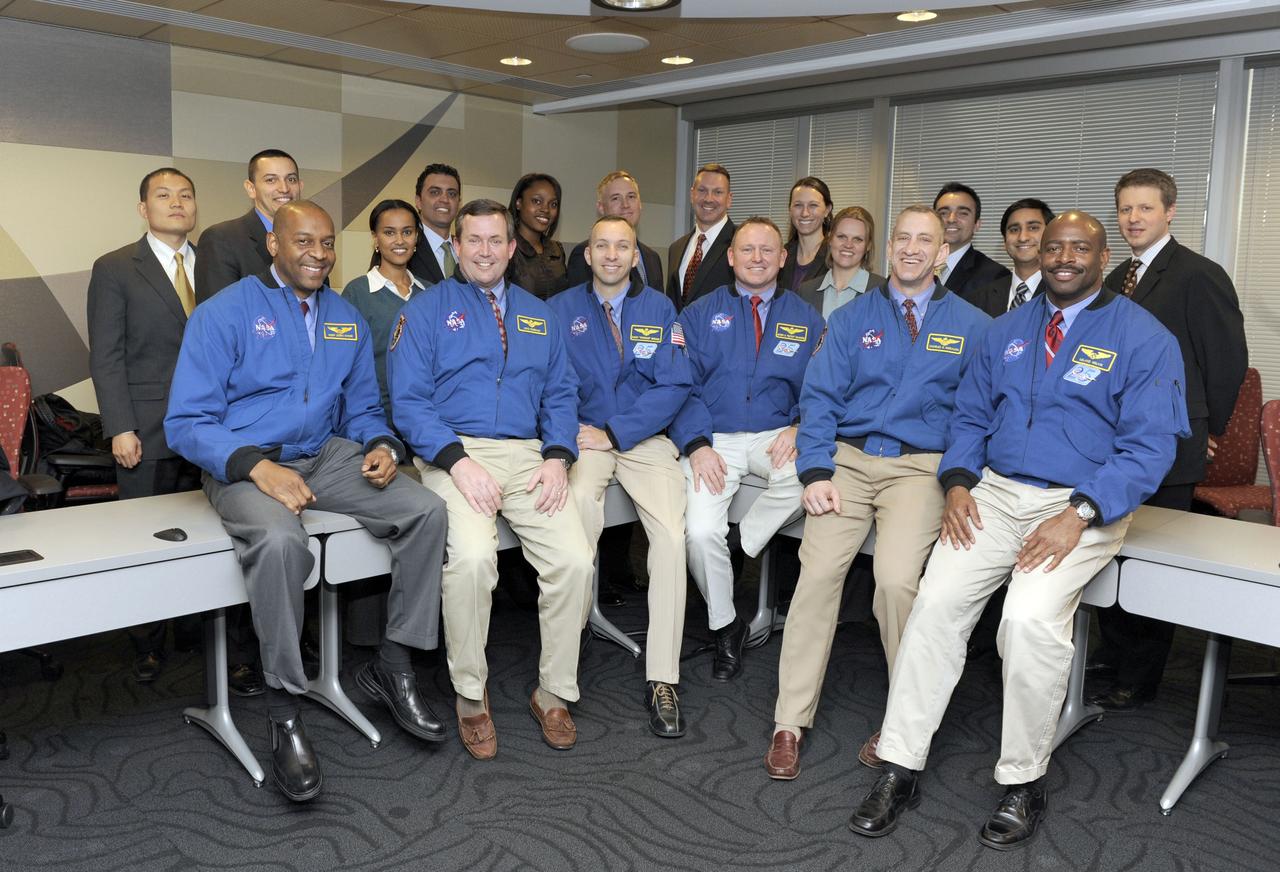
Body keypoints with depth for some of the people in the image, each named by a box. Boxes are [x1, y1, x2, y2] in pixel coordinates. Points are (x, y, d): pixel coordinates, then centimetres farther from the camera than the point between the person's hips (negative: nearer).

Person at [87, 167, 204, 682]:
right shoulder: (114, 270, 2)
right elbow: (105, 357, -2)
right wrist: (120, 429, -10)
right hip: (147, 432, -2)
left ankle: (195, 630, 22)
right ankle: (147, 645, 18)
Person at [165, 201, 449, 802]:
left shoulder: (347, 320, 14)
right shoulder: (225, 313, -4)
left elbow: (362, 408, 19)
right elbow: (187, 422, -9)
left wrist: (380, 446, -5)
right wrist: (259, 467, -25)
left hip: (328, 458, 5)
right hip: (245, 466, -5)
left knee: (427, 511, -16)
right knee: (281, 541, -37)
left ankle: (392, 666, -3)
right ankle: (284, 711, -20)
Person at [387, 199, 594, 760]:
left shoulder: (538, 316, 20)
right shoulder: (425, 311, 8)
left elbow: (560, 395, 15)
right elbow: (408, 401, -3)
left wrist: (558, 456, -5)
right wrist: (459, 462, -17)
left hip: (528, 455, 3)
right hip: (453, 454, -3)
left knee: (575, 559, -20)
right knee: (473, 555, -31)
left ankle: (555, 693, 2)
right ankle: (470, 696, -8)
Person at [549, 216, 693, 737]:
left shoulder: (659, 309, 8)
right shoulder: (561, 309, 9)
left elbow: (674, 387, -2)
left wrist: (613, 434, -11)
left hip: (645, 439, 0)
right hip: (584, 436, 0)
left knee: (672, 533, -23)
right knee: (580, 502, -33)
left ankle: (663, 681, -16)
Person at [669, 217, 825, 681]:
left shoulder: (806, 320, 13)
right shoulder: (700, 314, 10)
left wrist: (798, 429, -14)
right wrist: (697, 445, -13)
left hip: (775, 436, 1)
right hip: (713, 439, 0)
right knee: (700, 531, -23)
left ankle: (742, 544, -8)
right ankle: (725, 626, 4)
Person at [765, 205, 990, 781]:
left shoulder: (971, 327, 10)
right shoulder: (852, 318, 12)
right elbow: (819, 398, 6)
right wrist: (816, 471, -8)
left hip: (922, 467, -1)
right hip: (848, 458, 1)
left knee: (895, 577, -24)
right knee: (819, 570, -18)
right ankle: (791, 722, -5)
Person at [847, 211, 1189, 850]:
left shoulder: (1145, 339, 1)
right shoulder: (1007, 330, 16)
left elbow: (1149, 447, -6)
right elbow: (970, 415, 17)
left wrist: (1078, 517, -19)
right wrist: (957, 482, -3)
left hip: (1084, 505, -4)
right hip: (994, 493, 4)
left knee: (1031, 618, -28)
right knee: (936, 601, -19)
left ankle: (1023, 783, -6)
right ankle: (899, 771, -9)